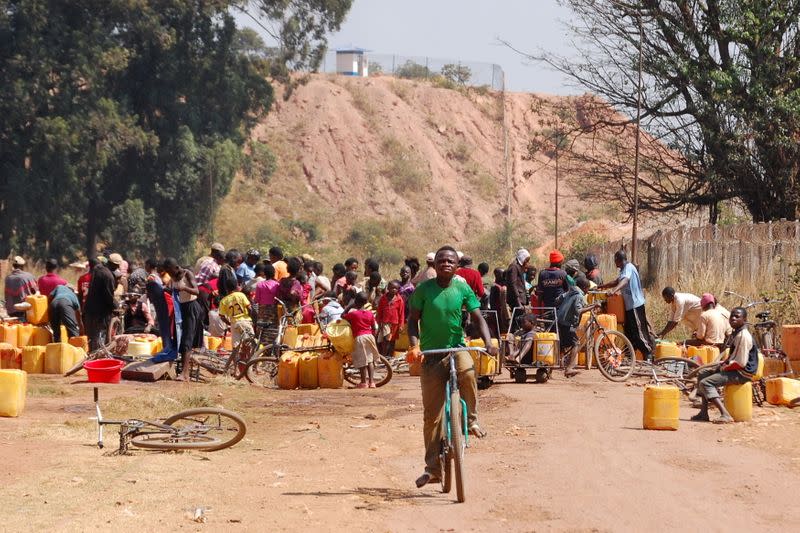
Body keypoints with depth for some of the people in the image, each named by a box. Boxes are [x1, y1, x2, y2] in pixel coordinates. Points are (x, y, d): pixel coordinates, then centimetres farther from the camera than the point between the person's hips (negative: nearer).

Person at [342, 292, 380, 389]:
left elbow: (343, 316, 4)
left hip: (359, 337, -4)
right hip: (369, 336, 4)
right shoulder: (370, 314, 3)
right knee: (370, 360, 11)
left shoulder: (353, 313, -9)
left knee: (361, 361, 1)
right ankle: (371, 381, 9)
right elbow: (374, 328, 7)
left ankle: (364, 382, 4)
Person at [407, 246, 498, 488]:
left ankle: (471, 419, -9)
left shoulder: (462, 289, 0)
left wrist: (488, 343, -16)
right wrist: (414, 345, -17)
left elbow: (478, 318, 0)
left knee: (468, 372, -36)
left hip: (457, 348, 0)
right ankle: (433, 468, 11)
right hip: (431, 354, 0)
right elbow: (413, 320, 0)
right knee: (431, 414, 1)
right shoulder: (423, 289, -3)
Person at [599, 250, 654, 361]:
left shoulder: (628, 268, -14)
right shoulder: (624, 269, 17)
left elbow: (625, 281, -33)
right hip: (630, 305, 10)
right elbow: (616, 282, 26)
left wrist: (614, 290, -49)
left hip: (635, 305, -10)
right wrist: (600, 287, 23)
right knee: (629, 331, 12)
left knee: (638, 331, -8)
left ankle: (649, 355, -4)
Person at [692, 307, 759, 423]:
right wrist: (723, 362, 8)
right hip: (733, 368, 11)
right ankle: (704, 413, 12)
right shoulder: (736, 333, 12)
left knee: (705, 383, -21)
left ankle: (725, 415, -33)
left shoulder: (743, 336, -20)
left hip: (742, 373, -11)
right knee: (702, 374, 18)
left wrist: (724, 367, -14)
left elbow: (740, 363, -24)